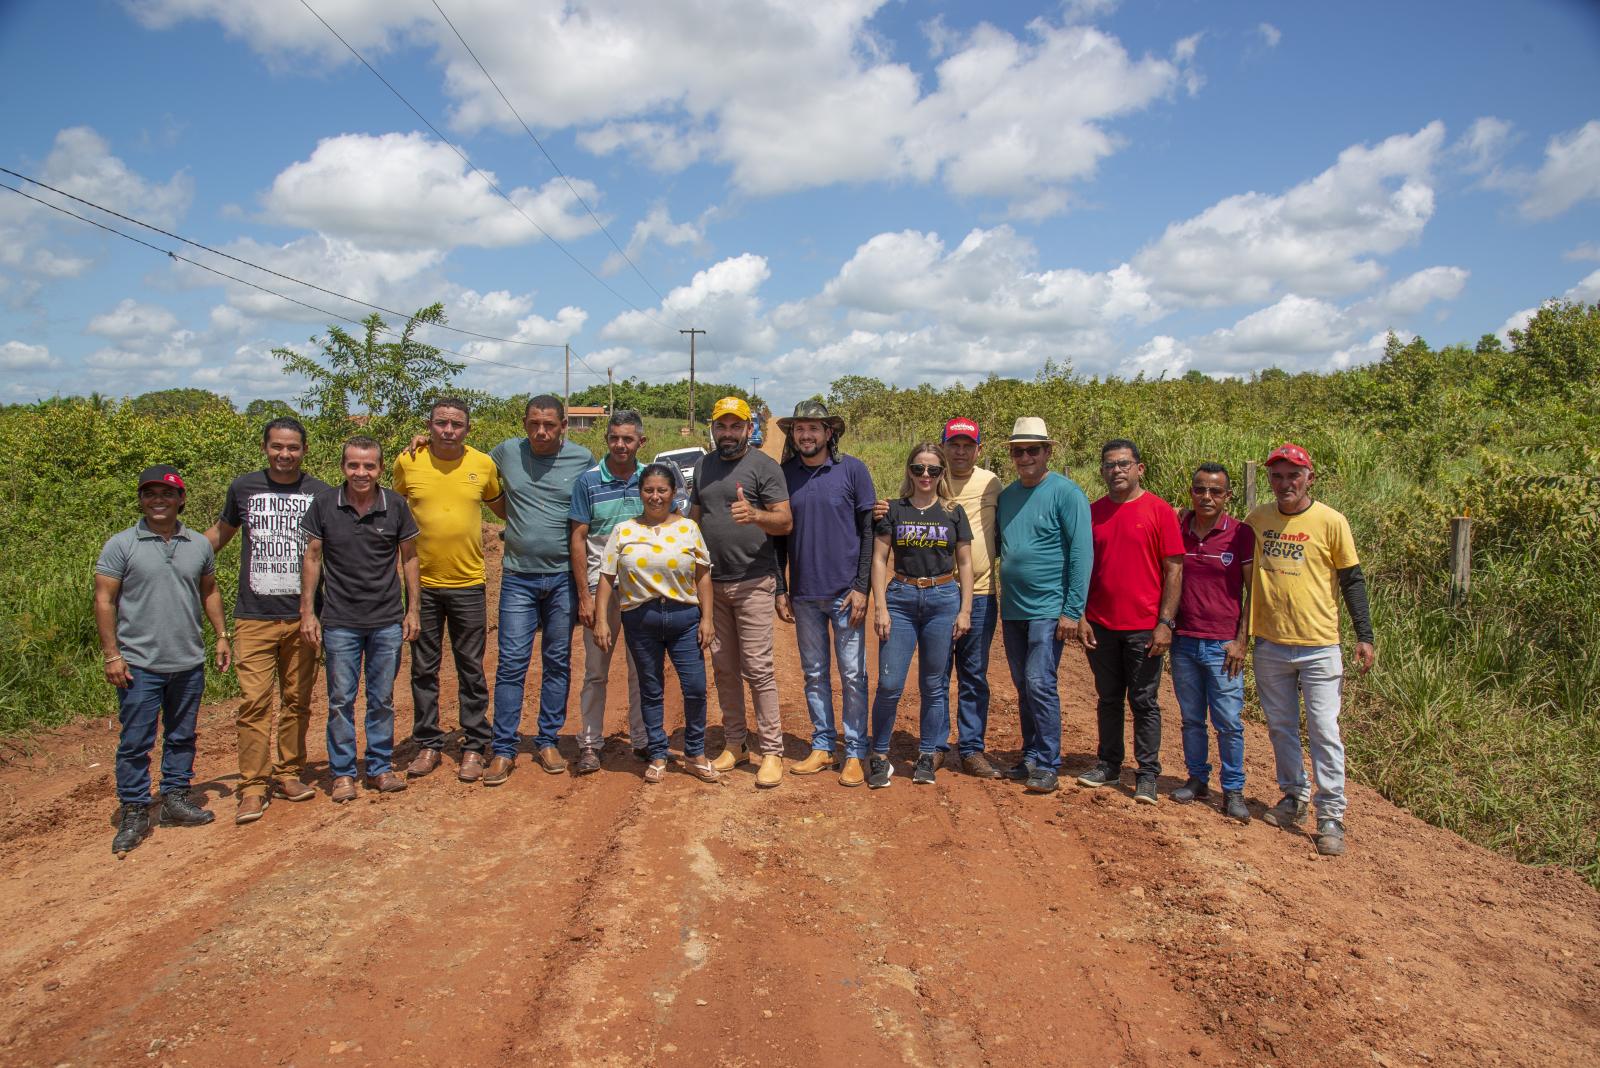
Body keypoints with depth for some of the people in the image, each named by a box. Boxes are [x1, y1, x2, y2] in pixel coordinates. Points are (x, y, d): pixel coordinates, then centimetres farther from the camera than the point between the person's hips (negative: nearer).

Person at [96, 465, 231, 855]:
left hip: (189, 663, 4)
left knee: (182, 737, 13)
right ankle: (134, 812, 13)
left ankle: (176, 798, 26)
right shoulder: (121, 545, -5)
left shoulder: (199, 545, 7)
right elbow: (104, 601, -5)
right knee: (135, 742, 2)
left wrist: (221, 636, 10)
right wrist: (112, 654, -10)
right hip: (139, 665, -4)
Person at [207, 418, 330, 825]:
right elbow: (220, 532, 20)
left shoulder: (320, 493, 2)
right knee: (254, 701, -6)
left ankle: (289, 774, 23)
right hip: (254, 617, 0)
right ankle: (253, 787, 3)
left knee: (297, 700, 9)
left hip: (302, 616, 1)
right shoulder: (243, 487, 4)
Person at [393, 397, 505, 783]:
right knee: (423, 668, 10)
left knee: (471, 669, 6)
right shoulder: (407, 463, -3)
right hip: (422, 583, 1)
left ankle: (474, 747, 17)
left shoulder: (483, 465, -2)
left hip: (468, 583, 0)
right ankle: (428, 744, 23)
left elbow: (501, 506, 16)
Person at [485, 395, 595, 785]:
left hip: (564, 577, 0)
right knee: (511, 664, -1)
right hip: (518, 577, 0)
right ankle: (504, 749, 6)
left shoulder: (583, 459, -2)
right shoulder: (507, 452, 1)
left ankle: (548, 741, 20)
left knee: (558, 663, 9)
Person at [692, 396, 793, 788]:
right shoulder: (703, 466, 13)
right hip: (712, 584, 6)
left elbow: (786, 522, -11)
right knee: (724, 668, 11)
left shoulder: (764, 465, -4)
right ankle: (735, 742, 22)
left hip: (753, 583, -6)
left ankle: (771, 751, 0)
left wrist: (754, 515, -31)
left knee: (757, 668, -7)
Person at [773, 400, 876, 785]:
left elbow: (869, 531, -3)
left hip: (845, 592, -3)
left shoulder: (852, 470, -3)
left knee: (852, 675, 2)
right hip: (804, 594, 3)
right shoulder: (784, 475, 5)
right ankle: (822, 746, 22)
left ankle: (855, 753, 12)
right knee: (814, 674, 11)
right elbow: (778, 536, 9)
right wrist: (781, 589, 5)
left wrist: (861, 587, -9)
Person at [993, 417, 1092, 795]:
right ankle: (1031, 757, 22)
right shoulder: (1006, 495, 10)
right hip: (1012, 608, 6)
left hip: (1048, 609, -6)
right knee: (1023, 688, 12)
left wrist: (1073, 610, -15)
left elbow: (1082, 554, -12)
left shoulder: (1066, 493, -9)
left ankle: (1047, 765, 2)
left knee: (1040, 685, -9)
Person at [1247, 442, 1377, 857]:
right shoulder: (1256, 519, 3)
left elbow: (1352, 580, 0)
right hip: (1269, 644, 4)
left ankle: (1331, 816, 6)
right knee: (1280, 726, 13)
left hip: (1319, 646, -3)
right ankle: (1293, 798, 29)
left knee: (1324, 730, -2)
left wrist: (1365, 636, -3)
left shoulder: (1330, 522, -5)